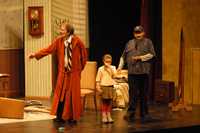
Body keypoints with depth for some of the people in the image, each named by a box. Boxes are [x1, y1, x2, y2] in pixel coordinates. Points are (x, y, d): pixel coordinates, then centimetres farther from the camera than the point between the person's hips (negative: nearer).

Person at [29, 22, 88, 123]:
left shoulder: (77, 41, -11)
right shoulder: (59, 40, -3)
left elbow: (84, 55, 1)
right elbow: (48, 49, -6)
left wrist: (80, 67, 8)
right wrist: (36, 54, -15)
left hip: (74, 72, -3)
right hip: (63, 71, 3)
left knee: (73, 94, 1)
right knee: (60, 93, -1)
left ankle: (73, 117, 11)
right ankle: (60, 116, 5)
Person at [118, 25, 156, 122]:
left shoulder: (148, 42, 8)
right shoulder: (129, 43, 17)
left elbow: (152, 54, -2)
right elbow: (123, 56, 19)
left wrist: (140, 57, -9)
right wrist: (120, 66, 10)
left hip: (144, 72, -1)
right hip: (132, 72, 1)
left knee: (144, 94, 4)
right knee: (132, 93, -5)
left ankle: (144, 114, 11)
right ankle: (131, 114, -4)